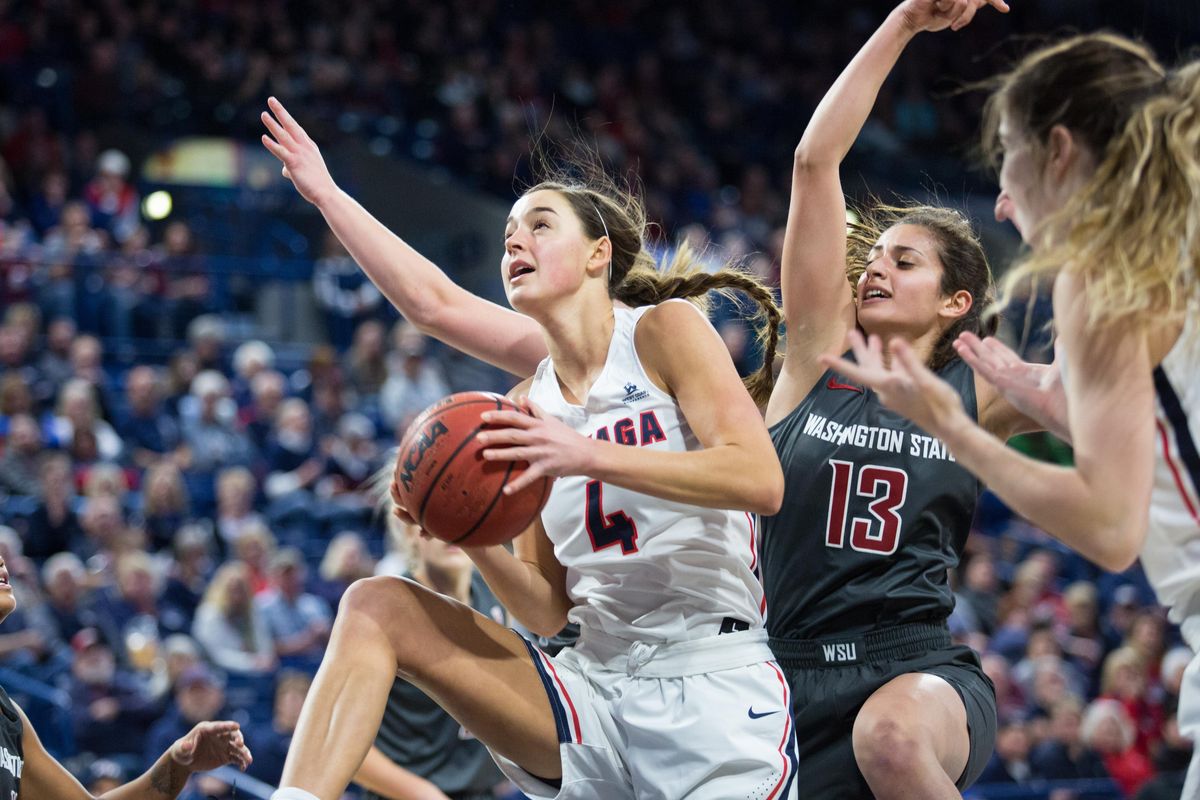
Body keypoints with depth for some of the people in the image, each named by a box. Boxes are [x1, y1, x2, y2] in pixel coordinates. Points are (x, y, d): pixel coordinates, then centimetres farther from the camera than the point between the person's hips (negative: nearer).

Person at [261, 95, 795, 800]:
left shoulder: (665, 328, -1)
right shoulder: (527, 406, 14)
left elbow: (760, 480, -17)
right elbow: (550, 611, 12)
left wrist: (588, 455, -23)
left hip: (716, 685, -5)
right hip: (596, 689, 5)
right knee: (378, 606, -7)